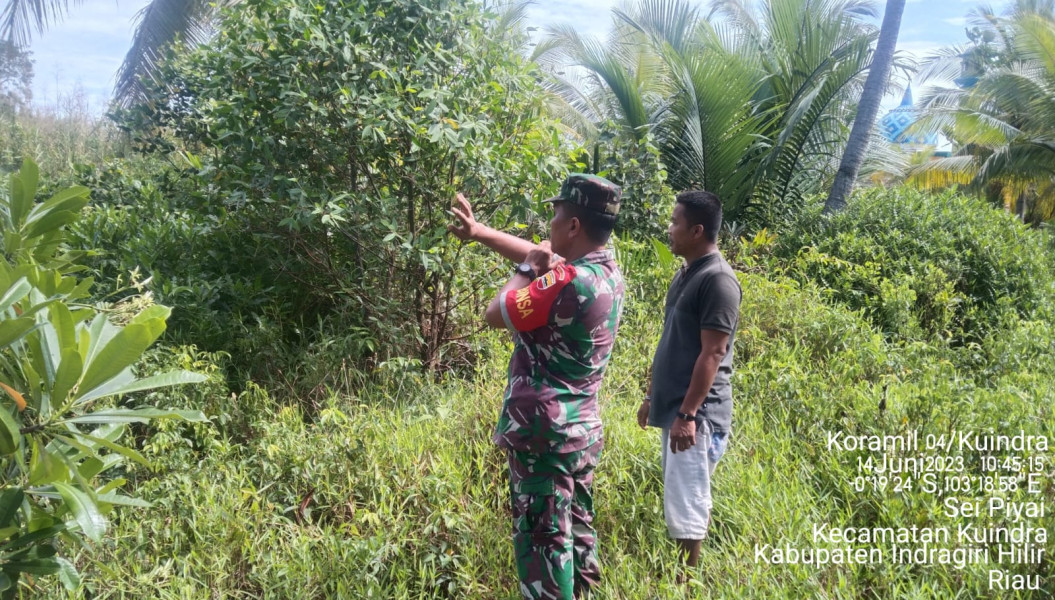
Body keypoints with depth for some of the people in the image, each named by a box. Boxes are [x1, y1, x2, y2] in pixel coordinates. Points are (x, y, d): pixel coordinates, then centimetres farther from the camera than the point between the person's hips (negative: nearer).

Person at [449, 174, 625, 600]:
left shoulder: (568, 282, -24)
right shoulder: (606, 271, 4)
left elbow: (494, 314, -14)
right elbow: (539, 255, 18)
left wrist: (526, 271, 0)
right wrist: (478, 231, 22)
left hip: (543, 432, -9)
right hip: (582, 428, 9)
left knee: (543, 539, 2)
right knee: (576, 529, 20)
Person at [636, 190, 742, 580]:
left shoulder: (718, 280, -16)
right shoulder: (685, 274, 13)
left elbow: (712, 354, -20)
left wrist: (688, 414, -21)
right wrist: (652, 396, 21)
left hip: (697, 415, -9)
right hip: (673, 408, 10)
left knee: (687, 507, -3)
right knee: (677, 502, 17)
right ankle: (677, 577, 28)